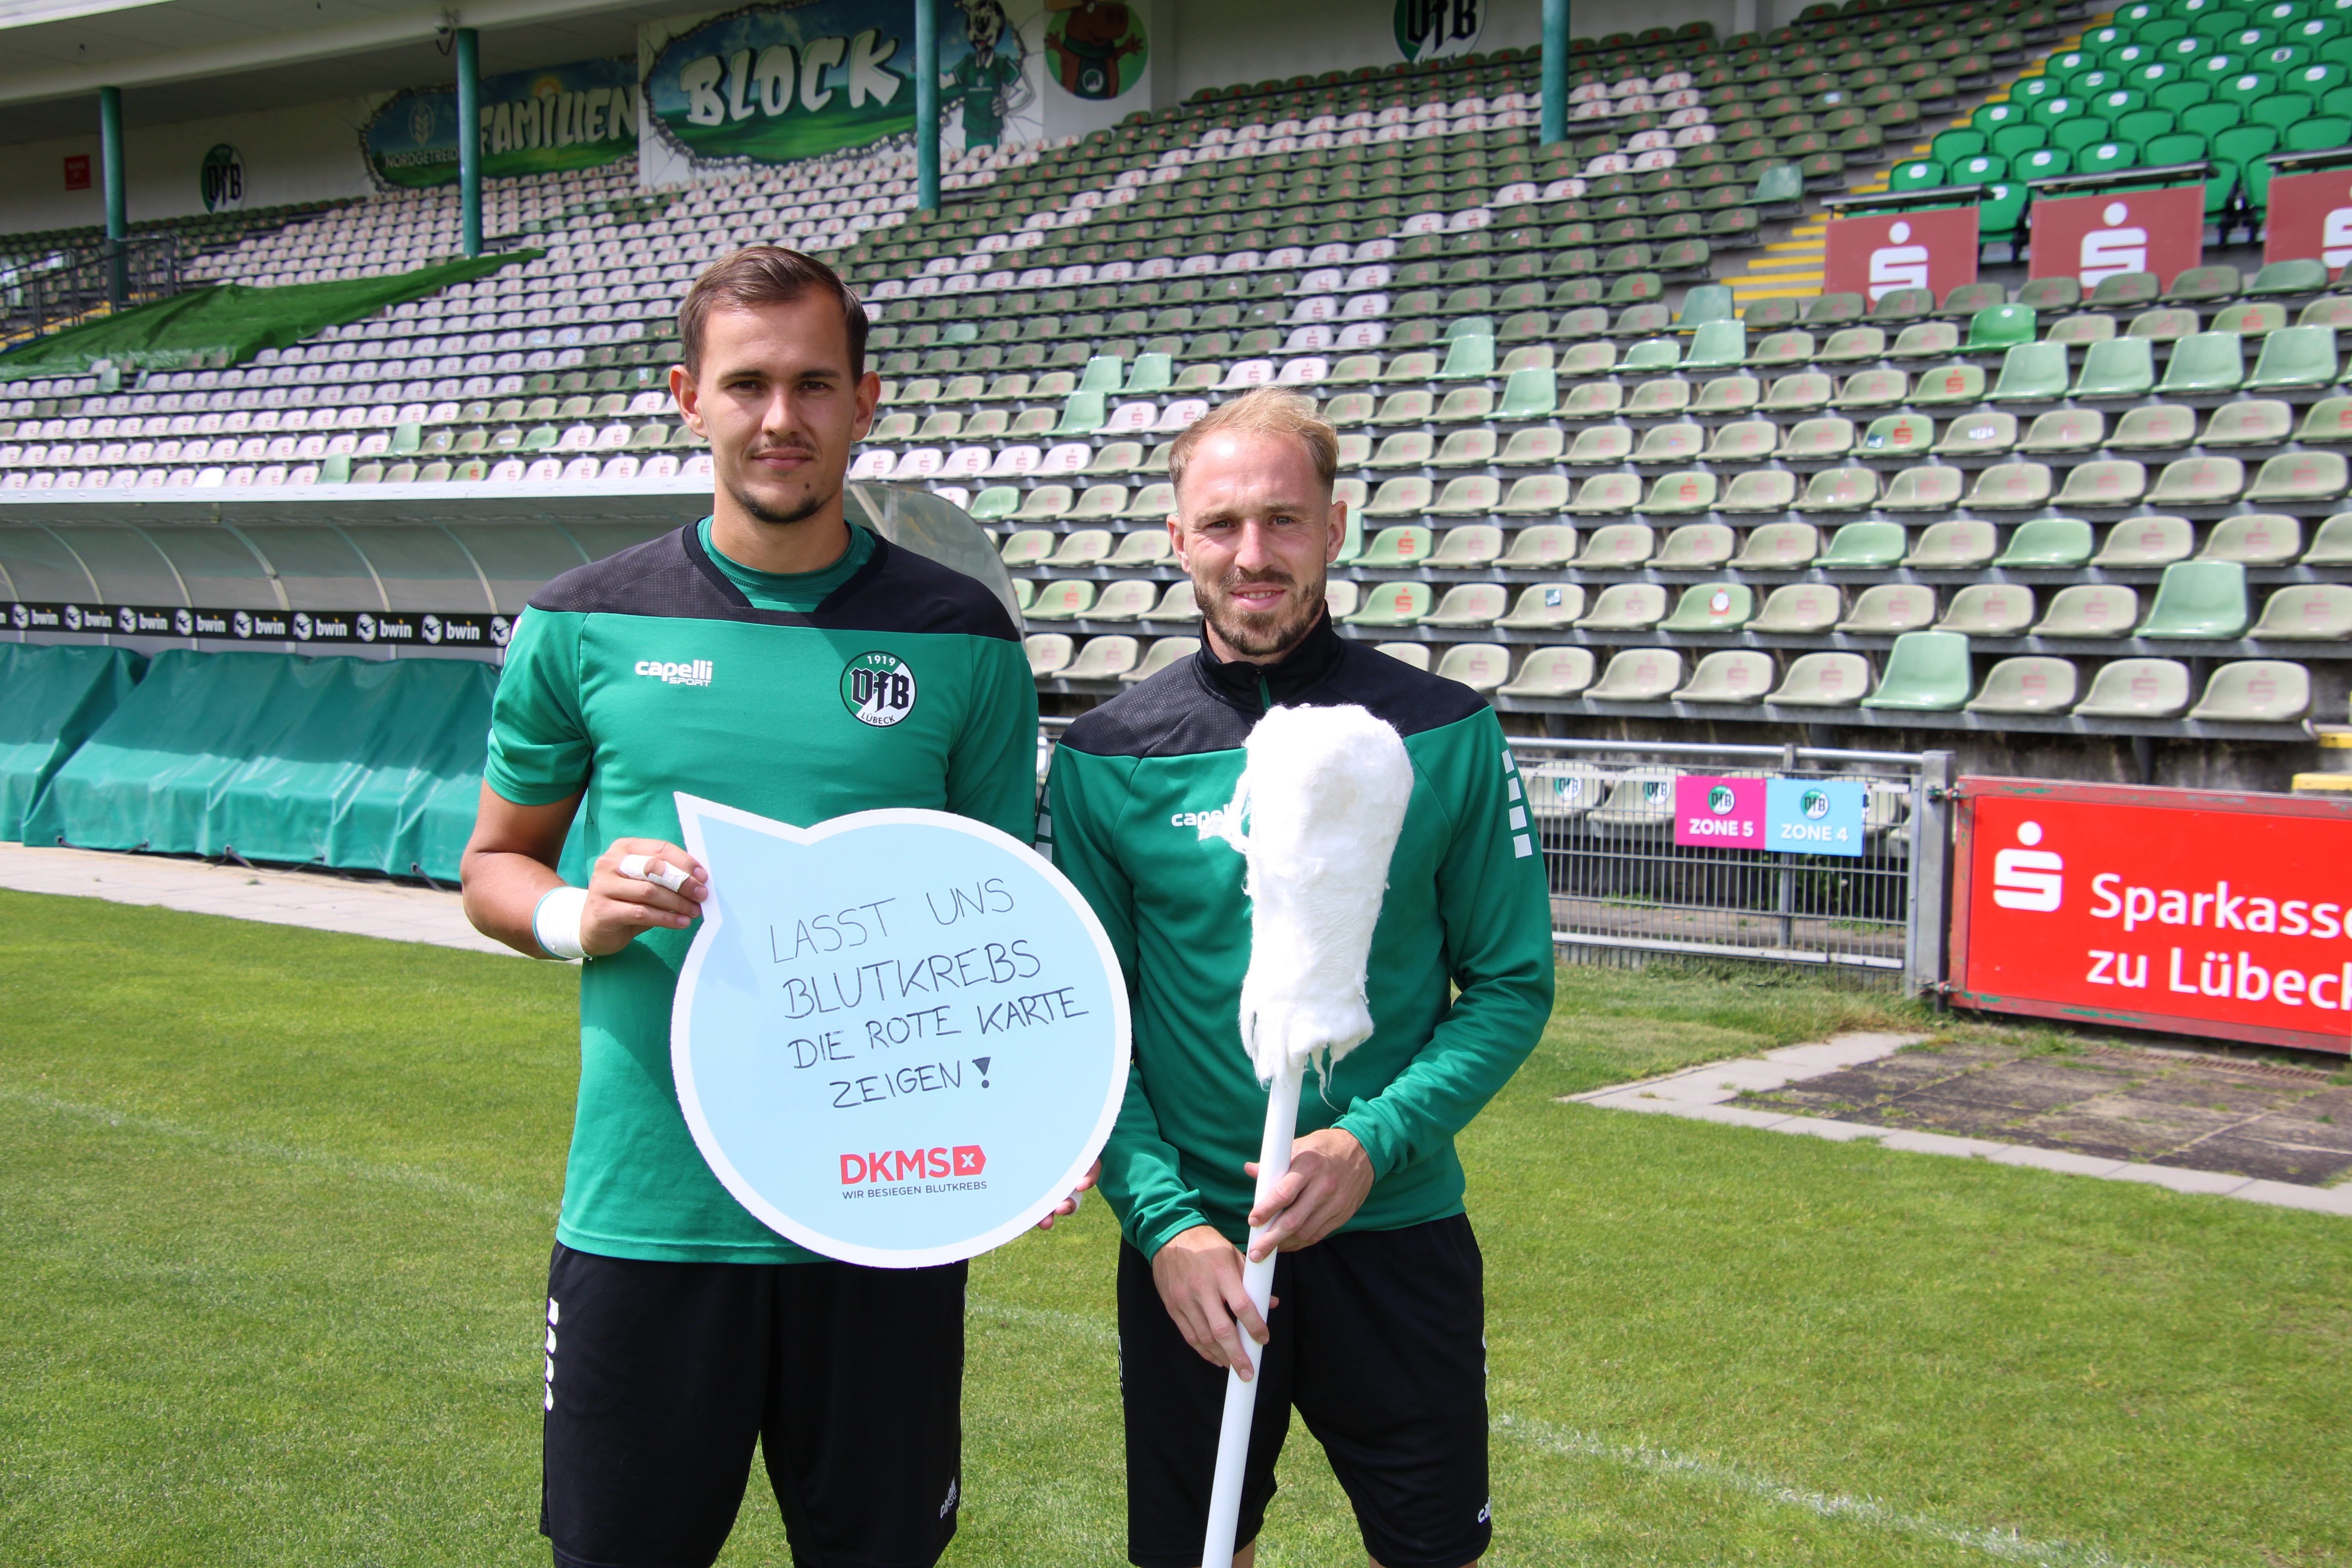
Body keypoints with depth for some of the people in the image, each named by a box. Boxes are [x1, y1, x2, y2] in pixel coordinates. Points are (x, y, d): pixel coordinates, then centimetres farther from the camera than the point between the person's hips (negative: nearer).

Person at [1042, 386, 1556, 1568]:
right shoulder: (1106, 758, -3)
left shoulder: (1446, 735, -3)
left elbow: (1513, 984, -1)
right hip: (1190, 1247, 1)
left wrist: (1374, 1143, -14)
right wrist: (1162, 1218, -12)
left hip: (1399, 1235, 0)